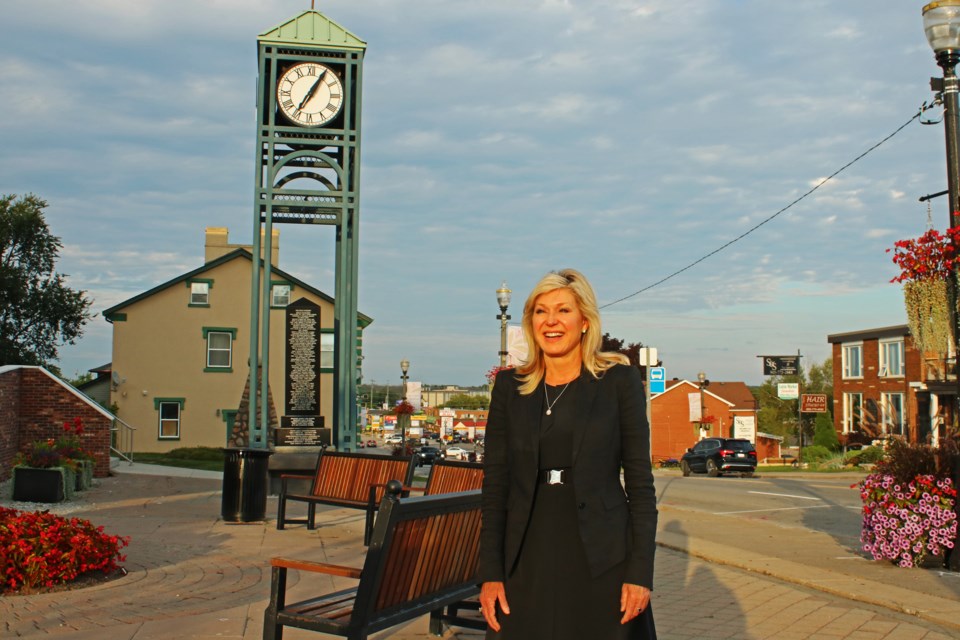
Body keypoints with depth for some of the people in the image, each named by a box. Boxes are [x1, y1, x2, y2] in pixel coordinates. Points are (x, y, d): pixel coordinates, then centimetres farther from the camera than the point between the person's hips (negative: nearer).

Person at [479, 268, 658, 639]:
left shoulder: (619, 380, -1)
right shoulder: (510, 386, 6)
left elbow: (640, 482, -2)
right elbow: (495, 483, 5)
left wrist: (640, 572, -8)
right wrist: (490, 573, -1)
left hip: (601, 561, -2)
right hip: (527, 560, 2)